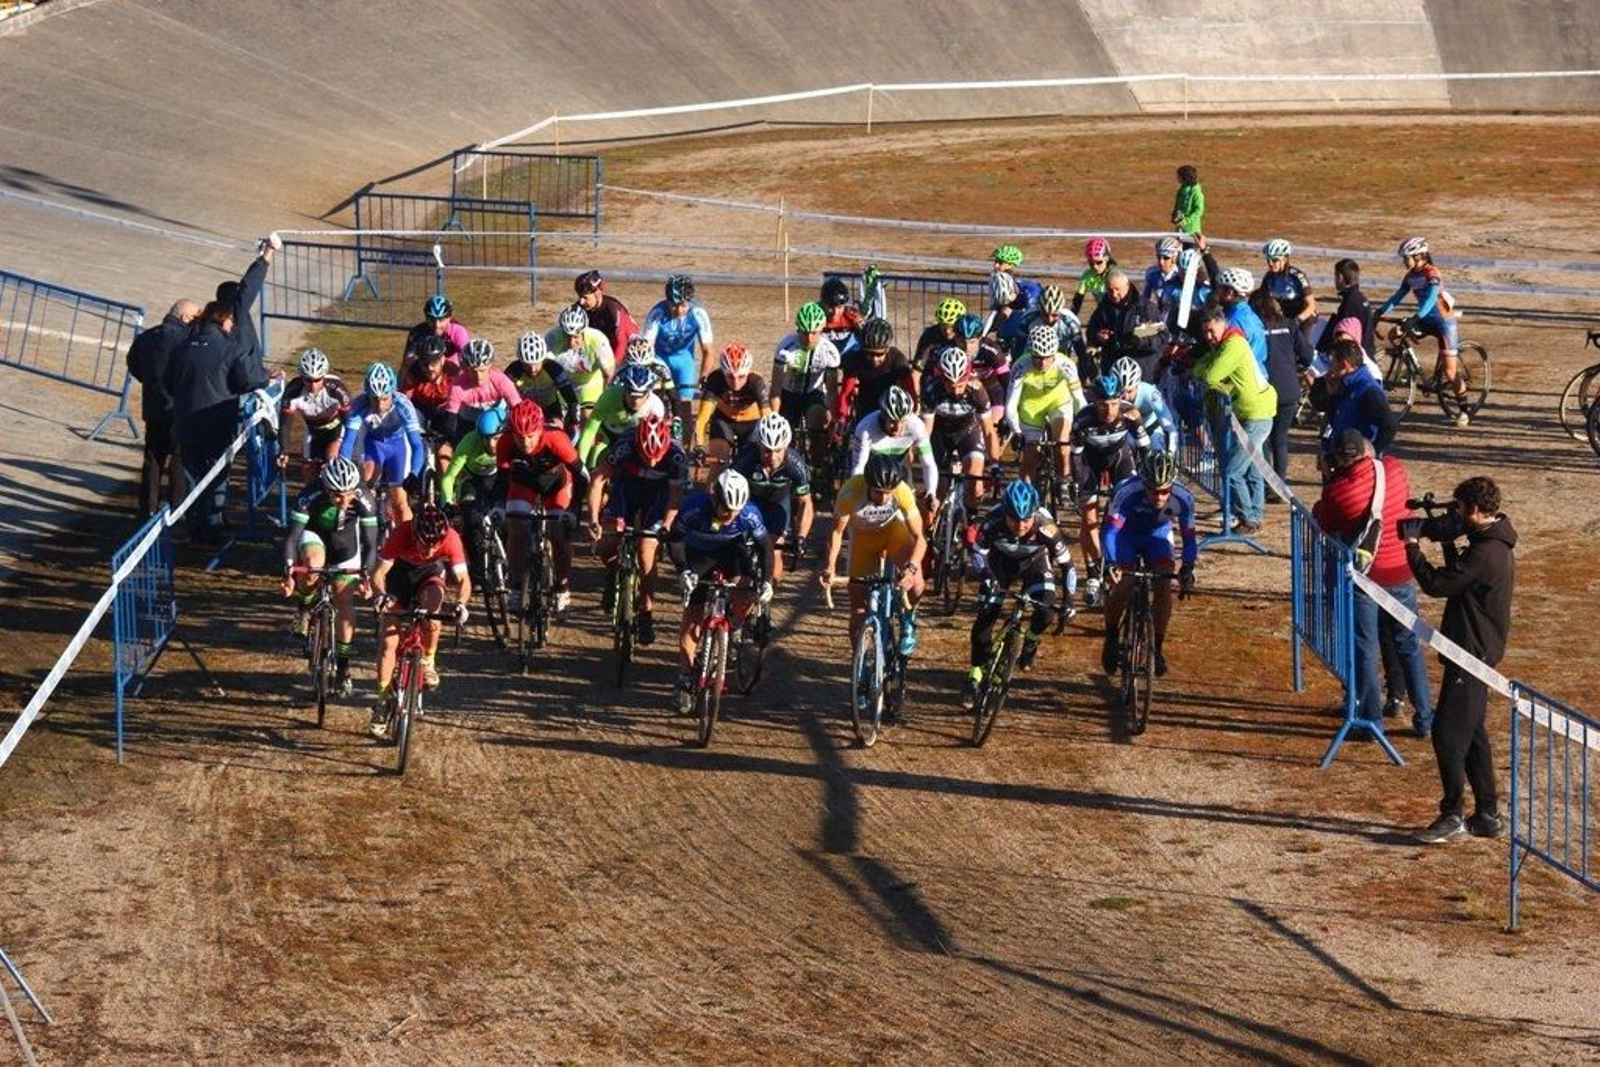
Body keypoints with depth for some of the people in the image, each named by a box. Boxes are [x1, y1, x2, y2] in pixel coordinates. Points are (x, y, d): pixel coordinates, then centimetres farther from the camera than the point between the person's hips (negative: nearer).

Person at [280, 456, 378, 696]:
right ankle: (304, 606, -5)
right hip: (314, 536, -1)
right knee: (312, 564, -36)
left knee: (345, 600, -8)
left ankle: (342, 665, 6)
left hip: (345, 543, 1)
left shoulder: (364, 501, -31)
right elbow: (291, 537, -34)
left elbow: (370, 545, -27)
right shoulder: (310, 498, -35)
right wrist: (289, 572, -47)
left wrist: (366, 574, -42)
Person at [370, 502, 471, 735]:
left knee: (432, 600, -34)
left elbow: (463, 579, -34)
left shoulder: (451, 539, -34)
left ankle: (428, 661, -11)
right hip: (400, 571, 0)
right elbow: (378, 573, -33)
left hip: (430, 572, 0)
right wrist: (381, 595, -53)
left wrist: (461, 603, -54)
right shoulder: (401, 534, -36)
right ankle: (384, 699, 3)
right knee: (389, 639, -10)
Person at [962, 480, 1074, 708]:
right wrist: (986, 578, -37)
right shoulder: (994, 521, -36)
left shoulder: (1045, 527, -37)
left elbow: (1066, 562, -25)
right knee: (985, 616, -10)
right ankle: (974, 678, 1)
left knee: (1047, 608, -21)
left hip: (1034, 561, 0)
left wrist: (1069, 601, -30)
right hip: (1001, 561, 0)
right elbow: (978, 551, -20)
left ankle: (1030, 641, 13)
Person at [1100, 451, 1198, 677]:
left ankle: (1157, 648, -3)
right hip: (1127, 534, -2)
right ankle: (1110, 638, 6)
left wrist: (1187, 569, -35)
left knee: (1164, 587, -19)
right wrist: (1113, 564, -53)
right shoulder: (1128, 493, -38)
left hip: (1157, 534, 2)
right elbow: (1111, 530, -38)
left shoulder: (1183, 499, -30)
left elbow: (1189, 537, -20)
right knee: (1121, 586, -21)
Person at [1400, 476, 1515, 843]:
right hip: (1475, 651, 10)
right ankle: (1488, 816, 20)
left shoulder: (1485, 554, -23)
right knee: (1471, 733, 15)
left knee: (1447, 733, -5)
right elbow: (1458, 576, 21)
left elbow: (1436, 583, -20)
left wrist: (1412, 546, -7)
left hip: (1471, 655, -10)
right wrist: (1448, 541, 8)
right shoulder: (1495, 544, 9)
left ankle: (1452, 816, 0)